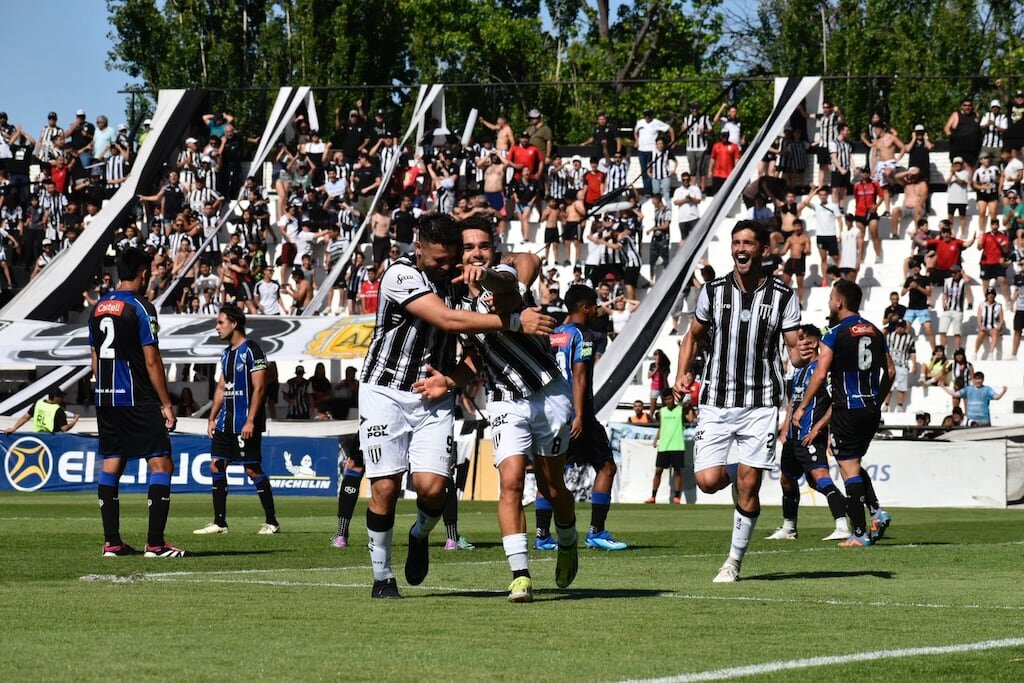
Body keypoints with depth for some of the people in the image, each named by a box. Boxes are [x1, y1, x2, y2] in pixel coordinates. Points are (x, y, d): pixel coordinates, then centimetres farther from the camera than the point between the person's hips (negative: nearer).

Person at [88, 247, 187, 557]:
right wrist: (167, 405, -8)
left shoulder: (98, 308, 11)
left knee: (110, 465, 9)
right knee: (161, 465, -5)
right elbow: (152, 362, -12)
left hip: (106, 400, 7)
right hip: (137, 401, -7)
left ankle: (112, 541, 7)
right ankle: (155, 543, -11)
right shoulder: (141, 308, -11)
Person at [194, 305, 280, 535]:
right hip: (226, 421, 9)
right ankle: (219, 522, 7)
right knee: (216, 465, 3)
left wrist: (250, 421, -20)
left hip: (246, 423, -9)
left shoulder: (252, 351, -10)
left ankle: (272, 522, 2)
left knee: (253, 469, -6)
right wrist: (212, 418, 16)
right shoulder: (227, 353, 16)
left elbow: (259, 388, -15)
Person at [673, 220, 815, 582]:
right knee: (708, 481, -11)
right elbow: (693, 337, 16)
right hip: (716, 402, 1)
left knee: (747, 489, -4)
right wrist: (681, 376, 1)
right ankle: (737, 474, 26)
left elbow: (793, 349, 4)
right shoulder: (713, 291, 3)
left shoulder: (783, 297, -1)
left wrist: (801, 354, -21)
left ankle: (734, 562, 12)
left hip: (761, 405, -1)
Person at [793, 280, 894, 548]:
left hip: (847, 411, -6)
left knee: (849, 469, -2)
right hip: (872, 410, 6)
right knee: (854, 464, 21)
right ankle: (877, 511, 2)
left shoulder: (835, 334, -8)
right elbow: (890, 371, 13)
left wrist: (802, 407, -5)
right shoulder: (875, 332, 11)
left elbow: (820, 375, -13)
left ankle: (859, 533, -5)